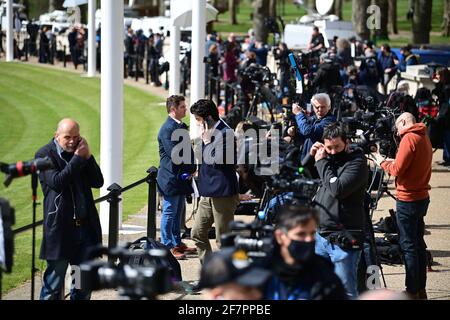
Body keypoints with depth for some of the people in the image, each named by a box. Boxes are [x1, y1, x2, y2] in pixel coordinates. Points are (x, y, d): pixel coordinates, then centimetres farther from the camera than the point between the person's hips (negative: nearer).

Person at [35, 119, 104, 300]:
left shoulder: (80, 152, 12)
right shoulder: (45, 155, -4)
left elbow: (98, 182, 8)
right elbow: (57, 182, -18)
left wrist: (88, 156, -4)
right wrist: (78, 158, -14)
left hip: (85, 225, 6)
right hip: (60, 228, -6)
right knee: (54, 280, -1)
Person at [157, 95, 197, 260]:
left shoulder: (181, 126, 13)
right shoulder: (167, 129, -17)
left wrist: (191, 168, 3)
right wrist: (192, 168, -13)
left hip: (181, 177, 9)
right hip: (171, 178, -9)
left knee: (178, 212, 16)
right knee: (169, 212, -3)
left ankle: (177, 243, 24)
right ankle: (167, 247, 2)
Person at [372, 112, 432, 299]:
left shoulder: (409, 138, -16)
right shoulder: (424, 138, 11)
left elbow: (397, 170, -16)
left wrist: (383, 162, 0)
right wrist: (391, 162, 10)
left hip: (408, 200, -9)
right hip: (422, 197, 9)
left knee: (408, 245, -4)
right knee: (418, 243, 14)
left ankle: (412, 292, -2)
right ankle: (421, 289, 18)